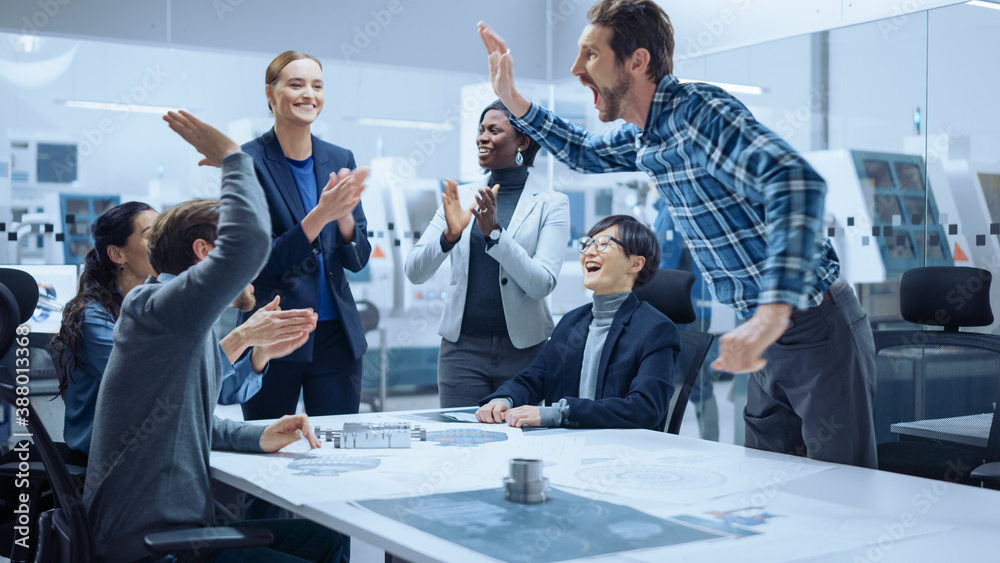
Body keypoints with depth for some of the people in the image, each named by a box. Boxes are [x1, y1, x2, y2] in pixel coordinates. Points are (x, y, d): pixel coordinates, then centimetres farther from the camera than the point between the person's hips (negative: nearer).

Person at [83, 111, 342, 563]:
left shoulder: (196, 332, 15)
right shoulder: (157, 307, -17)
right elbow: (247, 240, -32)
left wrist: (258, 438, 8)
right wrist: (232, 157, -17)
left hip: (179, 522, 10)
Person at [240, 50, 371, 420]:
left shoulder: (341, 160, 7)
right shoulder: (248, 163, -7)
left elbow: (358, 260, 6)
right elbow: (257, 262, -14)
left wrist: (345, 214, -15)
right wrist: (320, 214, -25)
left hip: (338, 335, 4)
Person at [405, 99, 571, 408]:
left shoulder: (551, 203, -2)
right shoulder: (461, 196, 6)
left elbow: (542, 284, -12)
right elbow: (415, 272, 1)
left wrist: (493, 230, -21)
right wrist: (450, 235, -18)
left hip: (524, 348, -2)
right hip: (463, 346, 2)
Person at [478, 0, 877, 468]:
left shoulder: (701, 111, -22)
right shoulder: (642, 137, 7)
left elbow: (796, 182, -37)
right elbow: (587, 154, 30)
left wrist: (774, 312, -46)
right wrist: (513, 101, 21)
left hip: (817, 330, -9)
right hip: (770, 339, 9)